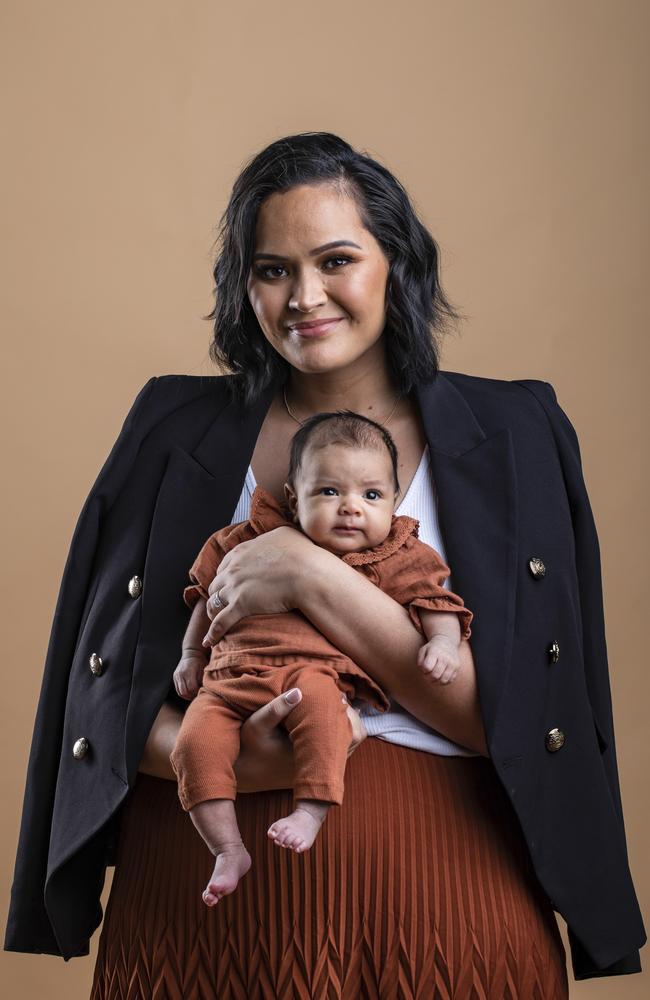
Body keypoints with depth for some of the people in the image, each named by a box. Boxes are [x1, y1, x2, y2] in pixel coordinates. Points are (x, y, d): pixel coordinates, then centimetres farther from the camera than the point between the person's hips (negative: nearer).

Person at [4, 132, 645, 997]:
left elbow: (501, 714, -9)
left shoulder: (512, 435, 0)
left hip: (434, 893, -1)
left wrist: (310, 576, -18)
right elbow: (104, 689, 1)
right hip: (199, 893, 1)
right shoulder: (175, 429, 4)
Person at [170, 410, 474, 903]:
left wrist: (443, 642, -9)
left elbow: (435, 600, 12)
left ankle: (312, 810, -33)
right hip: (230, 677, 3)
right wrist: (192, 653, 28)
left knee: (317, 695, -38)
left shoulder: (396, 560, 11)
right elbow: (210, 588, 27)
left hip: (315, 670, -3)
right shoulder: (262, 538, 16)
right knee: (196, 740, -21)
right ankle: (229, 850, -17)